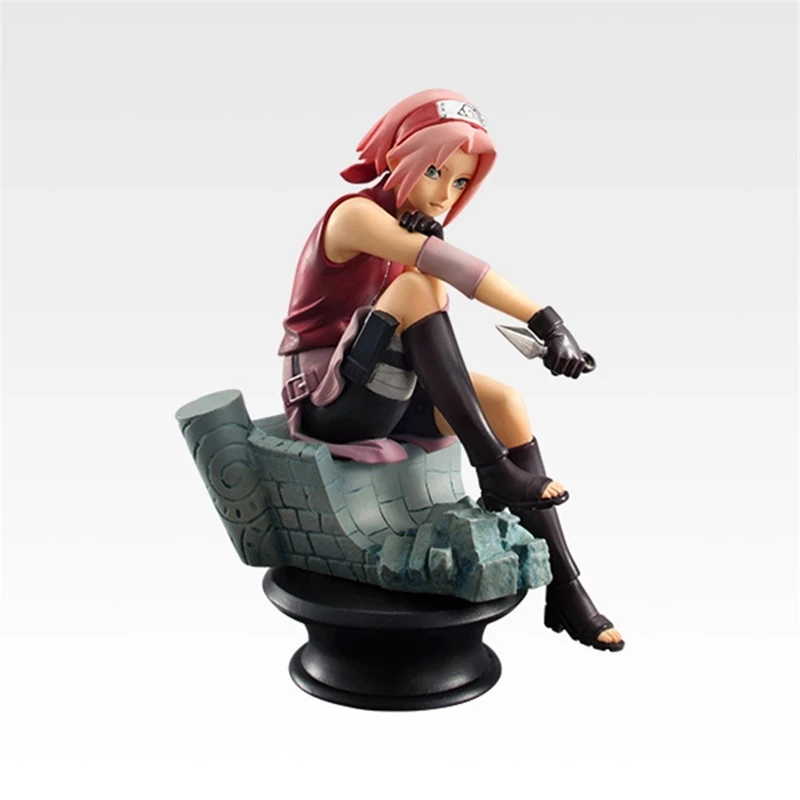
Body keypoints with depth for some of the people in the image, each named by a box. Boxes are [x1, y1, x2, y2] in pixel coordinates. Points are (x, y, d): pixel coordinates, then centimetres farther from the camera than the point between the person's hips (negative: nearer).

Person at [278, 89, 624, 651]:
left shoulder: (417, 231, 10)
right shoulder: (356, 214, -15)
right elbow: (448, 267, -34)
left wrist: (425, 245, -23)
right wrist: (544, 319, -40)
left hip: (382, 398, 8)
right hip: (326, 404, -8)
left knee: (506, 402, -12)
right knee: (414, 286, -27)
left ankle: (564, 590, -11)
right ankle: (494, 470, -27)